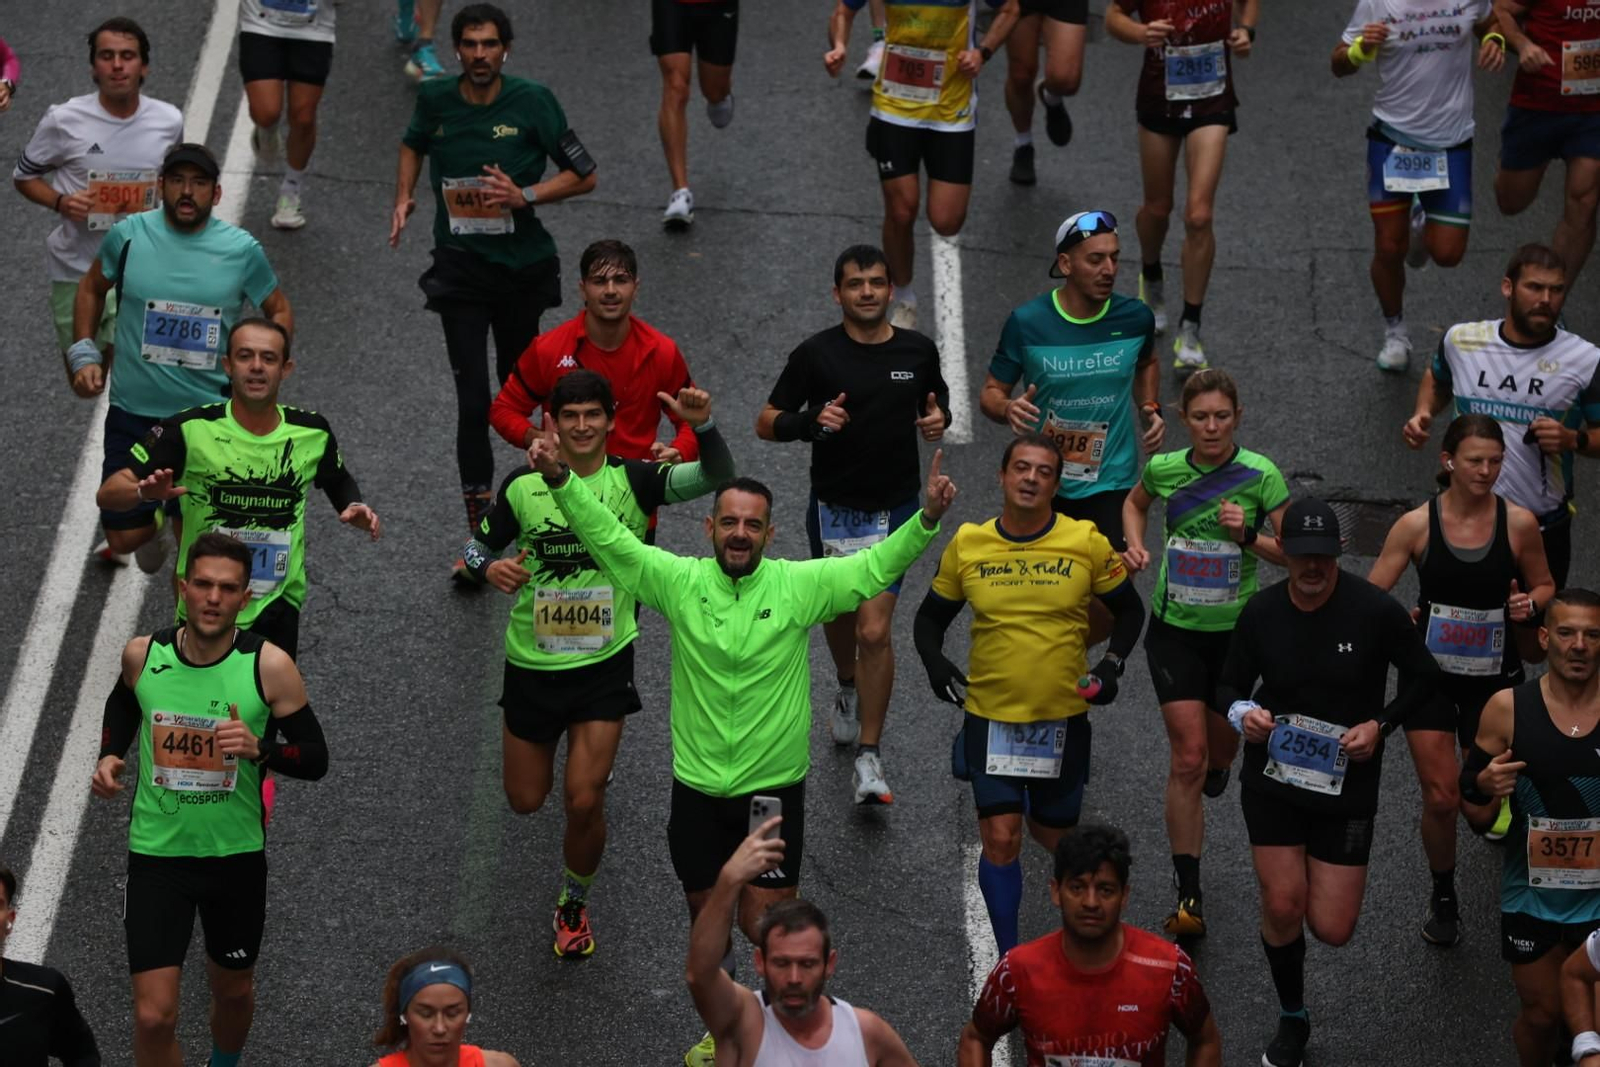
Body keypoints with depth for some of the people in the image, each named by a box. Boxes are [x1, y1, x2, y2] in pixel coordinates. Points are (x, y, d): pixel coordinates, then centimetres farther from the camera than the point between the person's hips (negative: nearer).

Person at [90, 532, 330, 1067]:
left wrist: (259, 749, -29)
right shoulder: (142, 655, -9)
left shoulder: (270, 666, -16)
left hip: (237, 856, 0)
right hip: (157, 855, 0)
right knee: (153, 1017, -8)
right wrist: (110, 755, -2)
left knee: (233, 991, 22)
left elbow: (315, 760, -10)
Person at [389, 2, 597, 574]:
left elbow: (583, 175, -4)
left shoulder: (532, 100, -11)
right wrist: (403, 200, 6)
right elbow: (414, 143, 21)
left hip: (523, 265, 0)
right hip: (459, 268, 0)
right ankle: (479, 534, -6)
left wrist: (524, 195, -18)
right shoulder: (435, 99, -3)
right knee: (473, 402, -10)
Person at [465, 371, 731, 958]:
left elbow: (716, 476, -19)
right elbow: (478, 543, 7)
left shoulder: (633, 481, -8)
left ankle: (574, 905, 18)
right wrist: (489, 567, -17)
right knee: (525, 800, 12)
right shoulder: (522, 485, -5)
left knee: (584, 801, -9)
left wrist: (702, 426, -38)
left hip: (603, 663, -2)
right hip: (532, 662, 2)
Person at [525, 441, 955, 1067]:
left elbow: (876, 567, -14)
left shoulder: (800, 586, -8)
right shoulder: (679, 581, -6)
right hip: (697, 789, 2)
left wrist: (926, 519, -29)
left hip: (774, 788, -2)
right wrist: (560, 480, -21)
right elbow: (608, 538, -8)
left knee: (767, 926, -2)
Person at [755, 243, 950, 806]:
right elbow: (766, 423, -6)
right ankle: (848, 687, 55)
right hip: (833, 506, 1)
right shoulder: (816, 354, -9)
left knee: (874, 630, -12)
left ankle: (869, 759, -5)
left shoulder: (918, 351, -2)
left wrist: (937, 419, -8)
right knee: (839, 612, 22)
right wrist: (812, 421, -25)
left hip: (894, 509, -1)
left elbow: (937, 403, 16)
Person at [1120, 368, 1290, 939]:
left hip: (1236, 630, 0)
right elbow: (1136, 503, 17)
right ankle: (1188, 895, -4)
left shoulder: (1261, 475, -12)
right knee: (1188, 758, -8)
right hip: (1175, 630, 0)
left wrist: (1249, 536, -24)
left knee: (1220, 747, 17)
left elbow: (1294, 553, -7)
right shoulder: (1164, 468, -6)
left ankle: (1217, 764, 59)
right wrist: (1136, 547, -1)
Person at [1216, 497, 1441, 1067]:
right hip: (1273, 779, 1)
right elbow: (1230, 685, 6)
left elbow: (1423, 677, -1)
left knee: (1331, 930, -1)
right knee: (1282, 908, -3)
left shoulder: (1376, 611, -14)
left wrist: (1379, 725, -16)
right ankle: (1292, 1021, 23)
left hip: (1347, 782, -1)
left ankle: (1330, 878, 38)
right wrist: (1242, 712, -17)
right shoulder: (1261, 612, -7)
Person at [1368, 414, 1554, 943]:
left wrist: (1529, 604, -13)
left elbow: (1544, 585, 9)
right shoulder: (1417, 525, -10)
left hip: (1495, 677, 1)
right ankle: (1443, 897, 22)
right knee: (1441, 799, -2)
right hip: (1431, 674, -1)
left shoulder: (1518, 523, -7)